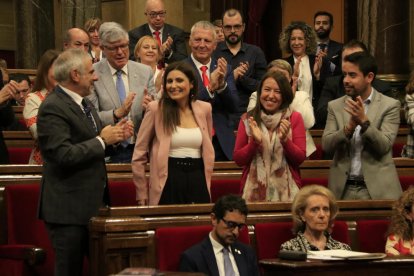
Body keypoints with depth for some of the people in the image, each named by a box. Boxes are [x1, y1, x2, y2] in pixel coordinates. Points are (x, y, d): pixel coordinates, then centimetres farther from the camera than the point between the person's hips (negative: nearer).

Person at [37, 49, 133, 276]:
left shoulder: (82, 102, 12)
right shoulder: (53, 108, -18)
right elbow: (63, 155, -26)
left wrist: (113, 134, 2)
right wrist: (102, 140, -18)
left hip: (92, 202, 9)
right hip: (68, 207, -9)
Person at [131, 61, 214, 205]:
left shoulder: (204, 108, 8)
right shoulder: (156, 109, -3)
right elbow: (139, 155, -1)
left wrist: (206, 182, 12)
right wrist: (142, 195, -2)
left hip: (198, 182, 3)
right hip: (168, 182, -3)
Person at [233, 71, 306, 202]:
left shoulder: (294, 118, 3)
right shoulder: (247, 120, 5)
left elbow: (300, 158, 0)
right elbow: (238, 159, 3)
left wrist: (285, 140, -17)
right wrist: (254, 142, -13)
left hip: (286, 189, 0)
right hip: (255, 190, 0)